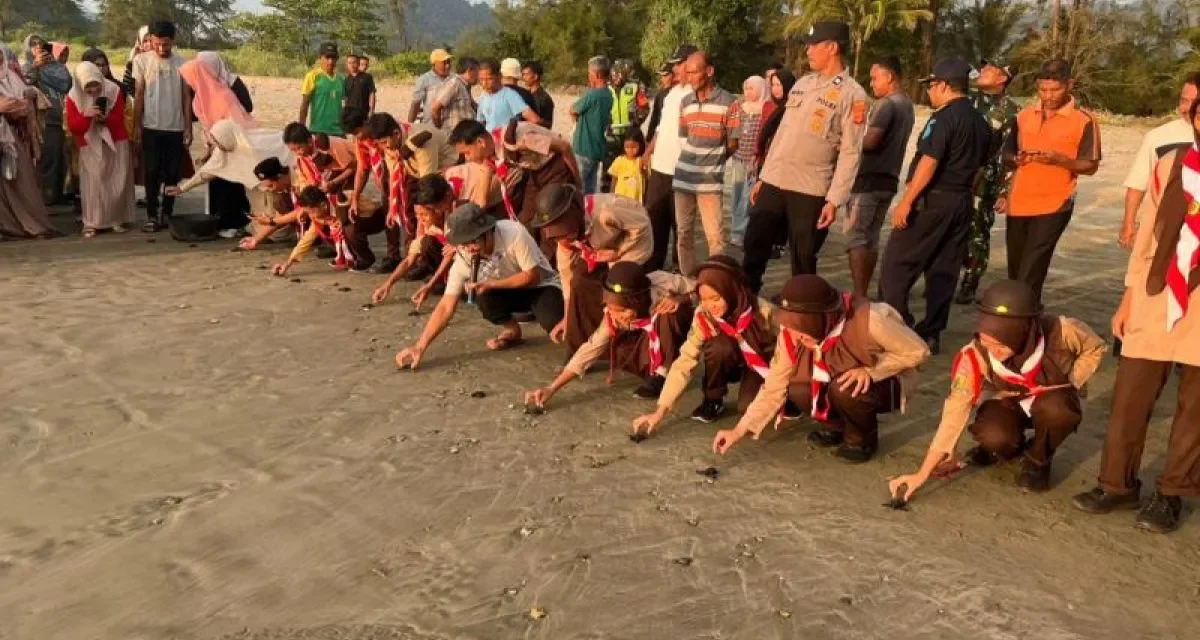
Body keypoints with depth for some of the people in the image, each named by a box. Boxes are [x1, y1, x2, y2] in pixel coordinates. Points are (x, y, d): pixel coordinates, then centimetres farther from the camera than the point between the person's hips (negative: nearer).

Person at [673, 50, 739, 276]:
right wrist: (698, 159, 7)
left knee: (715, 236, -4)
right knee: (683, 233, 10)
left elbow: (732, 144, 0)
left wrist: (712, 160, 3)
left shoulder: (728, 101, -5)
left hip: (710, 179, -5)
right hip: (683, 177, 5)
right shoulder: (685, 102, 9)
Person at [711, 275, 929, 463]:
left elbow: (917, 351, -22)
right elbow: (774, 387, -16)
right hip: (838, 384, 5)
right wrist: (740, 430, -22)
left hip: (885, 383, -5)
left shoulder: (868, 320, -36)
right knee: (797, 389, -22)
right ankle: (836, 426, 8)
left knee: (843, 389, -34)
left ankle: (863, 439, -3)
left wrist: (869, 370, -32)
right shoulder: (792, 334, -21)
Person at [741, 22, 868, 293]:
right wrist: (763, 176, 14)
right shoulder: (802, 83, 13)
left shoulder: (853, 94, -7)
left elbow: (850, 152, -11)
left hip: (811, 191, -6)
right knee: (754, 247, 10)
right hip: (774, 182, 6)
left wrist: (834, 199, -17)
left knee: (803, 262, 4)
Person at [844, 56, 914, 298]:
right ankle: (863, 294, 16)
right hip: (888, 178, 9)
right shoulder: (906, 105, 15)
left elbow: (870, 142, -22)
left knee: (856, 238, -7)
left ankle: (859, 296, -11)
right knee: (871, 238, 13)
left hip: (869, 178, -9)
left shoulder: (886, 104, -13)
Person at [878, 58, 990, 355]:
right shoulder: (980, 123, 13)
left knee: (896, 267, -1)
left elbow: (929, 163, -20)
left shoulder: (943, 118, -14)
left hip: (931, 200, -8)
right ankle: (930, 334, 13)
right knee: (944, 271, 10)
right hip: (961, 202, 9)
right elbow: (977, 167, 17)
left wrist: (906, 202, -20)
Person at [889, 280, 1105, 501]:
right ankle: (1011, 445, 8)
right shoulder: (975, 356, -32)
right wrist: (922, 473, -37)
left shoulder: (1060, 332, -33)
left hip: (1052, 399, 0)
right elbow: (955, 411, -33)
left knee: (1054, 409, -36)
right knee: (993, 436, -31)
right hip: (1009, 401, 0)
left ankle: (1038, 460, -3)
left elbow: (1094, 348, -9)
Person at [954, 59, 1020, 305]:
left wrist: (1004, 191, -13)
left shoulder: (1010, 110, -4)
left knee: (977, 234, 0)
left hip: (984, 181, -5)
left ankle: (969, 286, 9)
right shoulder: (968, 101, 12)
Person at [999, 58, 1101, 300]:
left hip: (1053, 205, -5)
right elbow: (1007, 155, 18)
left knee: (1029, 276, -12)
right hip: (1018, 204, 5)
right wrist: (1016, 159, -6)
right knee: (1015, 272, 13)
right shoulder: (1024, 116, 9)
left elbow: (1090, 166, -4)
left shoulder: (1083, 120, -5)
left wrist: (1058, 159, -20)